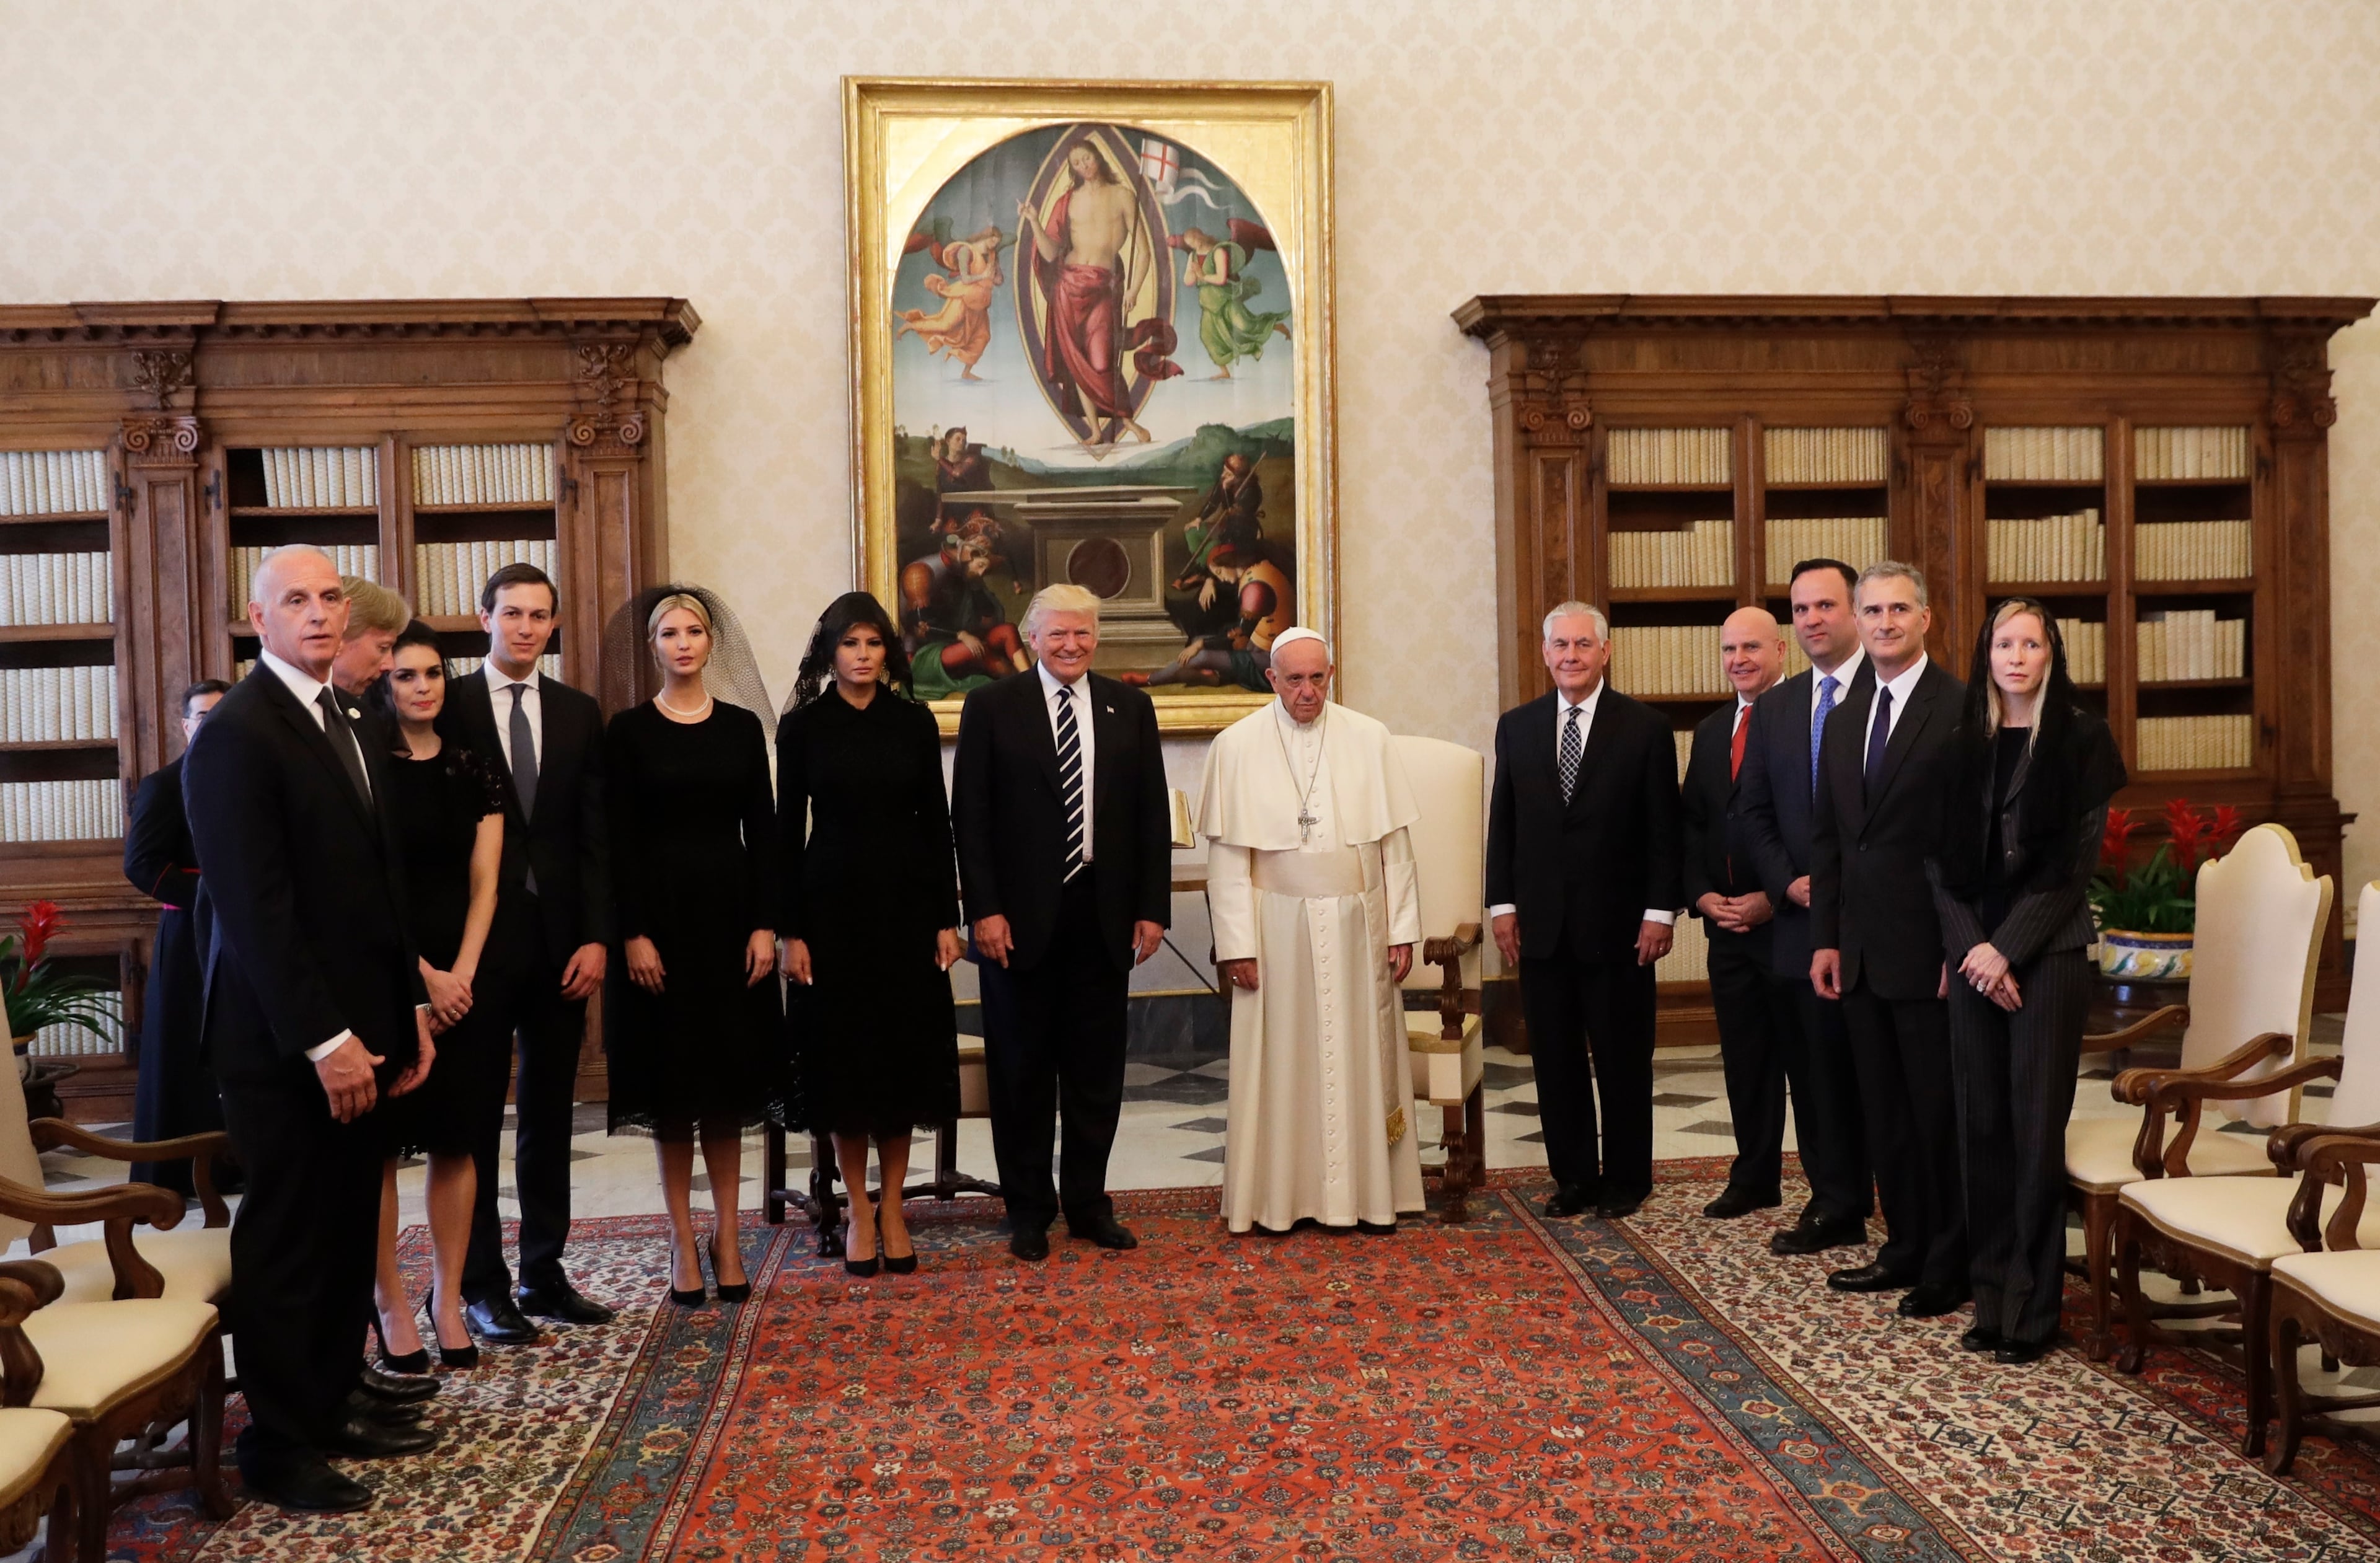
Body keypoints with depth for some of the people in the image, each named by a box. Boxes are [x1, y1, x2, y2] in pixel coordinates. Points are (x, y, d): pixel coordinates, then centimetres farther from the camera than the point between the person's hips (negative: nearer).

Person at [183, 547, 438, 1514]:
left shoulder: (345, 727, 14)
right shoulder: (236, 735, -13)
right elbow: (254, 907, -18)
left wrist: (409, 1008, 13)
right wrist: (324, 1041, -19)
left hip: (358, 1029, 8)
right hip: (284, 1042, -8)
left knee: (349, 1230, 13)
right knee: (286, 1240, 3)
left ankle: (334, 1404, 26)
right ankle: (278, 1444, 16)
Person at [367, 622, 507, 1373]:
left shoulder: (475, 774, 9)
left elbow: (484, 884, 6)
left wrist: (461, 973, -6)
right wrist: (422, 975, -11)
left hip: (466, 976, 4)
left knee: (457, 1141, 6)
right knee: (381, 1142, 1)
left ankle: (448, 1299, 15)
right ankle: (391, 1304, 10)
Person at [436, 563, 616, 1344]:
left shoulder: (580, 714, 9)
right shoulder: (449, 706, -1)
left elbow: (595, 836, 6)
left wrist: (595, 937, -3)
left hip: (559, 941, 3)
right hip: (478, 939, -3)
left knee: (550, 1115, 10)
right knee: (476, 1117, 4)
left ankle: (545, 1274, 19)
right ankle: (483, 1285, 13)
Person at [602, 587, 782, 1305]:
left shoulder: (742, 726, 5)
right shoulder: (628, 730, -1)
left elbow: (763, 831, 4)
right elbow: (619, 842, -5)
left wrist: (765, 924, -4)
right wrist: (633, 935, -12)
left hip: (729, 909, 2)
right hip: (660, 913, -2)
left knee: (728, 1079, 6)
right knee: (670, 1080, 4)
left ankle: (727, 1234, 16)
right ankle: (683, 1239, 14)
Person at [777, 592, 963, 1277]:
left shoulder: (914, 722, 3)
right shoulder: (803, 727, 0)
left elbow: (936, 822, 4)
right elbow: (789, 831, 0)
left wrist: (947, 918, -1)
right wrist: (790, 930, -6)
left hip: (906, 904, 1)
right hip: (833, 905, -1)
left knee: (905, 1053, 5)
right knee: (843, 1055, 4)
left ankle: (893, 1209, 16)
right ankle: (858, 1212, 15)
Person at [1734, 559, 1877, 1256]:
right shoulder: (1775, 707, 12)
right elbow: (1753, 810, 13)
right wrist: (1788, 882, -2)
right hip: (1803, 916, 5)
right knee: (1817, 1072, 9)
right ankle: (1836, 1207, 19)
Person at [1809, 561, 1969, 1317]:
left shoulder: (1962, 709, -9)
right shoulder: (1844, 720, 13)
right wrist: (1826, 938, 9)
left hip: (1930, 949, -7)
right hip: (1861, 953, 7)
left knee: (1941, 1112, 3)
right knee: (1884, 1111, 14)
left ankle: (1952, 1264, 15)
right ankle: (1905, 1248, 26)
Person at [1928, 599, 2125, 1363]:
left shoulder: (2080, 738, -1)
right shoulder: (1962, 741, 9)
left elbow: (2077, 858, -7)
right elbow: (1939, 855, 6)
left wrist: (2008, 949, -12)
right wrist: (1968, 943, -8)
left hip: (2047, 952, -3)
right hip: (1972, 952, 3)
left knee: (2036, 1123, -1)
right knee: (1981, 1121, 5)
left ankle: (2033, 1302, 7)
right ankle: (1992, 1291, 14)